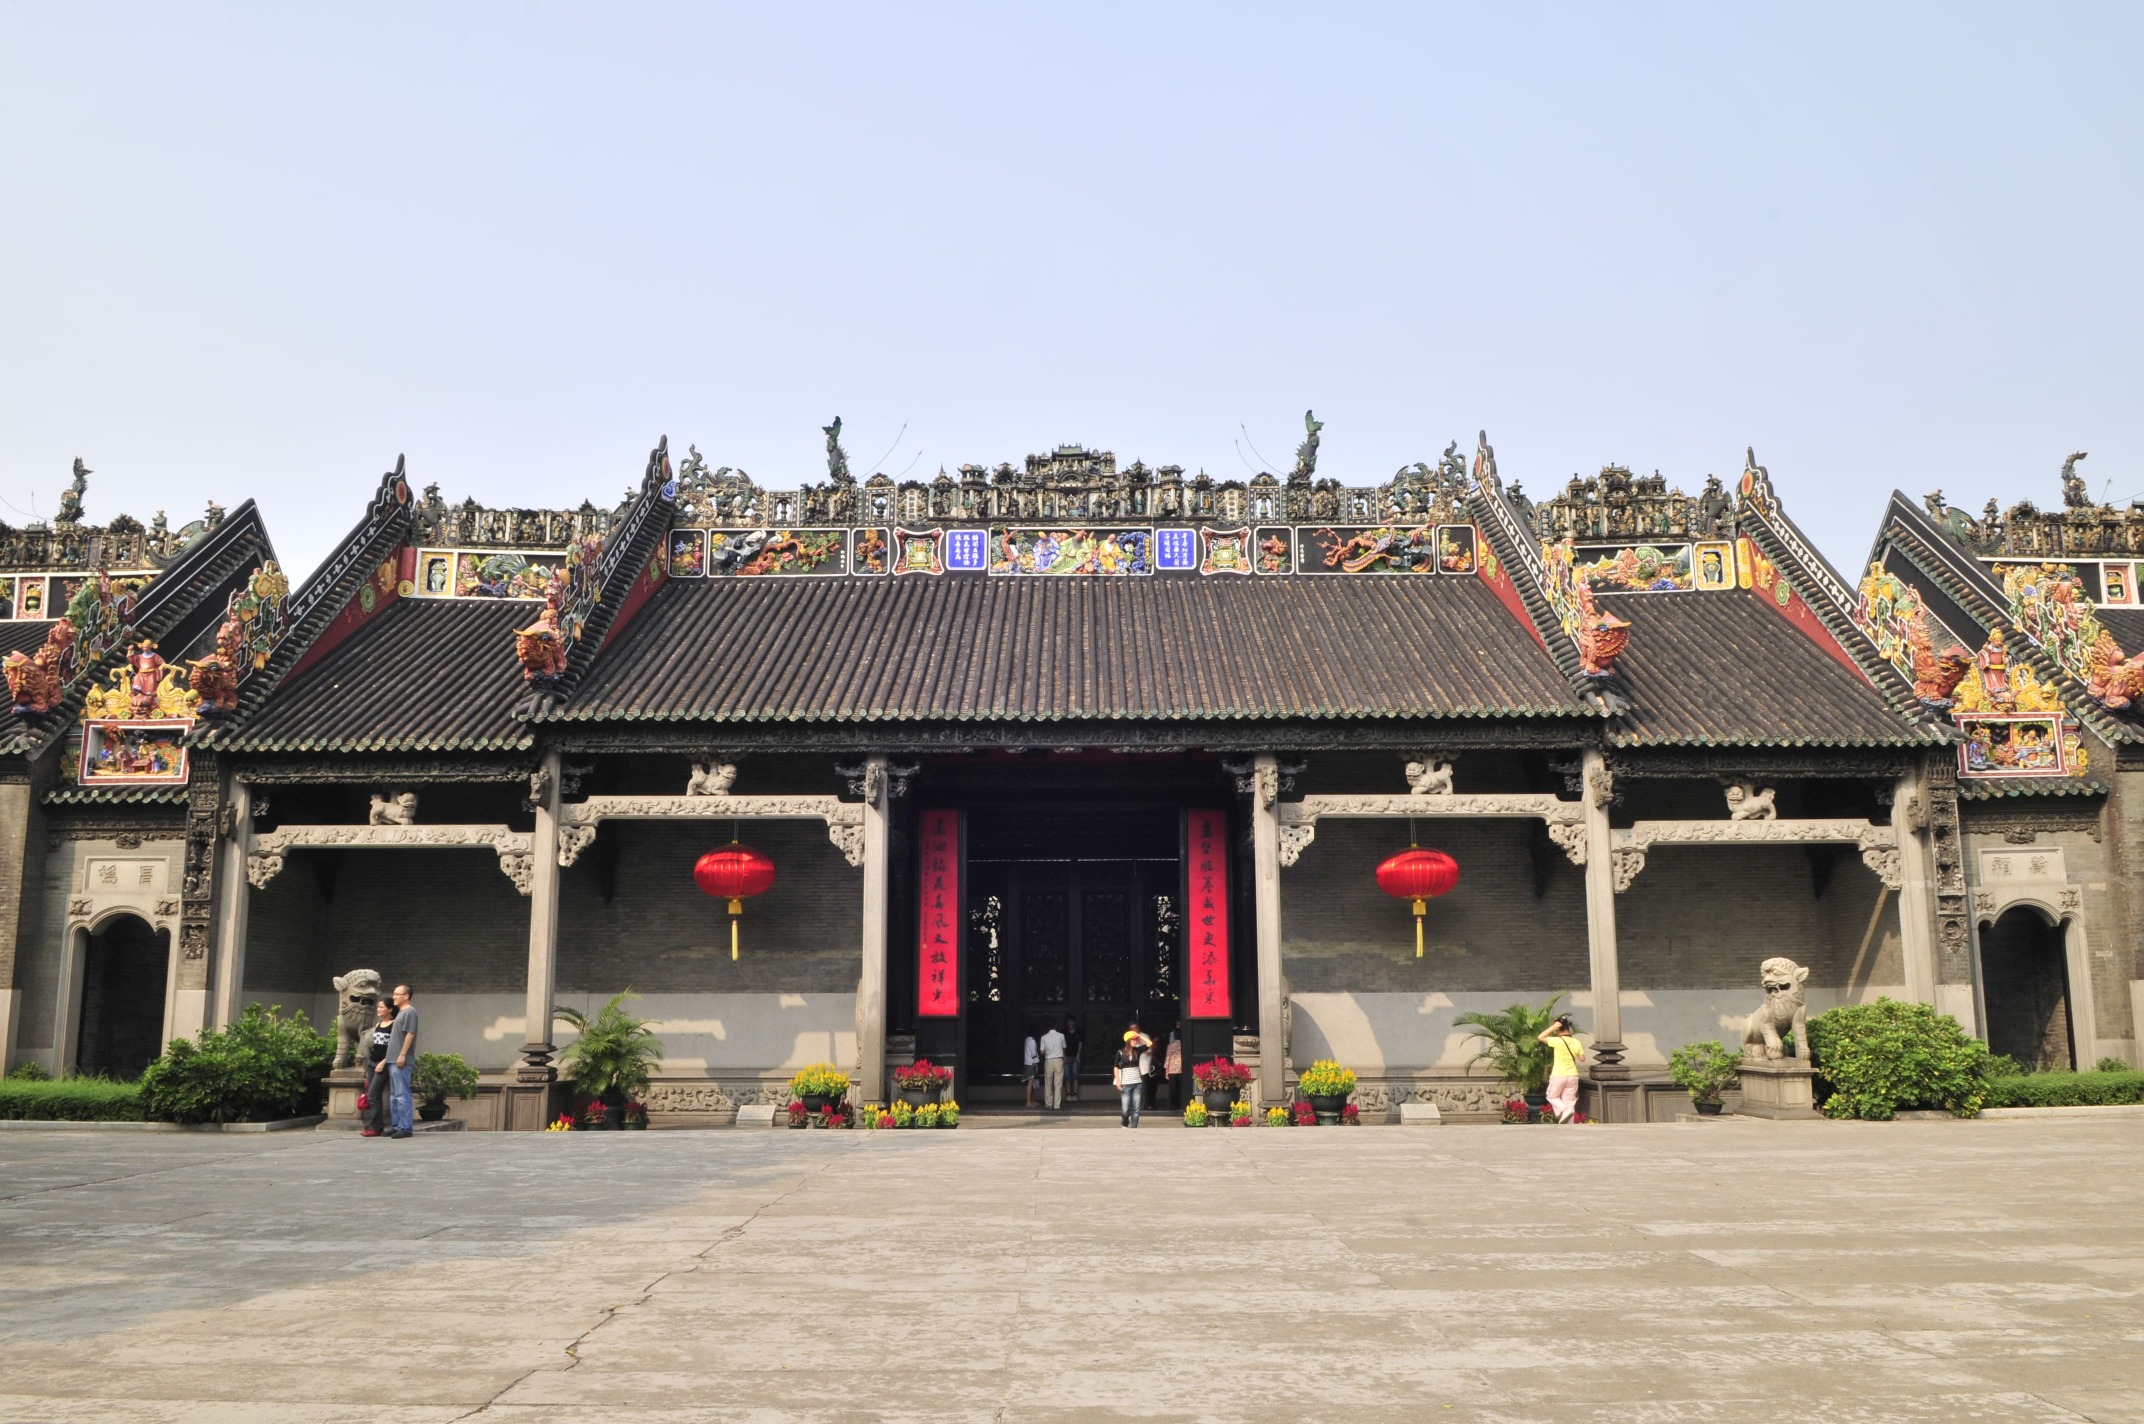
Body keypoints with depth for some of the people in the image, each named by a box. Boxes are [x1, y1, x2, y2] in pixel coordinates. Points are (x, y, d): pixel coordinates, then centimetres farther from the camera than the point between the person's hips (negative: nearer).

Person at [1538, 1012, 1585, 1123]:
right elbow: (1582, 1058, 7)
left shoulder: (1557, 1041, -15)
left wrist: (1553, 1027, -11)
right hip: (1573, 1076, 4)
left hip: (1559, 1076, -4)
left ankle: (1564, 1110, -11)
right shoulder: (1576, 1042, -1)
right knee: (1570, 1102, 11)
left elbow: (1540, 1037, -8)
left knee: (1552, 1097, 16)